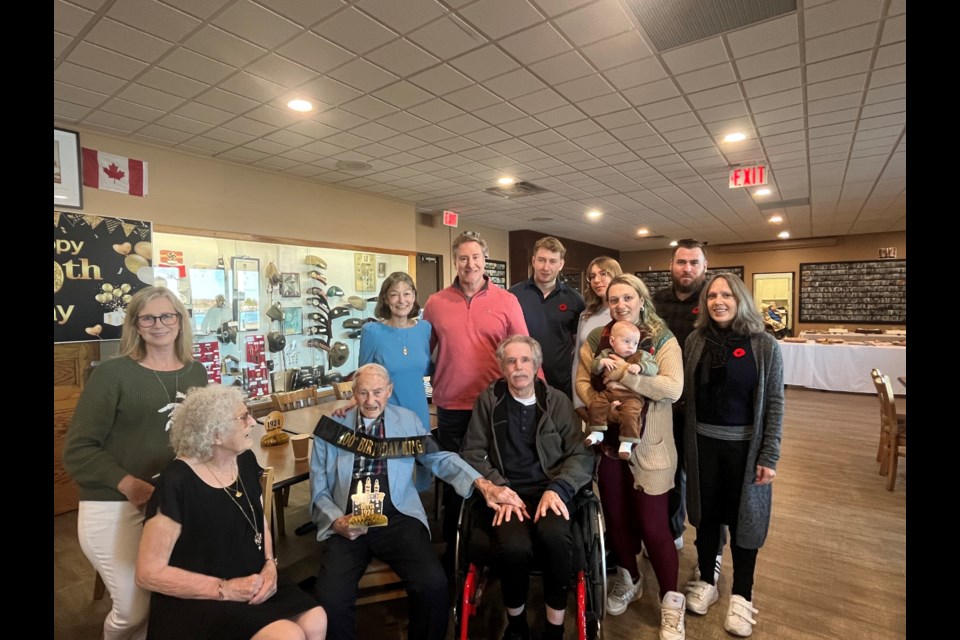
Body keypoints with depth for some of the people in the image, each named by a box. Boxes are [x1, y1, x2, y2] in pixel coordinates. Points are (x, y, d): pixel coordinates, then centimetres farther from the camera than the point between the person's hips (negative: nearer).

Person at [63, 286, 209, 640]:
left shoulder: (196, 372, 5)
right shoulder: (111, 373, -9)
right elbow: (77, 451, -9)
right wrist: (129, 484, -21)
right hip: (115, 508, -4)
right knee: (134, 609, 5)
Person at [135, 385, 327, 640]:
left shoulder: (246, 461, 2)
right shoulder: (176, 483, -19)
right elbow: (148, 573, -15)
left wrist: (270, 565, -5)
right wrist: (224, 589, -19)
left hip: (252, 586, 6)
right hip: (196, 602, -6)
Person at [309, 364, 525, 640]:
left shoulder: (407, 420, 8)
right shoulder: (331, 428, 5)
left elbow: (440, 458, 3)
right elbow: (319, 491, 8)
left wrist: (483, 484, -12)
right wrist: (336, 521, -11)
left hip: (397, 518, 0)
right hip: (347, 524, 0)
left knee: (433, 583, -20)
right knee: (330, 597, -23)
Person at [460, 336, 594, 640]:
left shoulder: (558, 401, 7)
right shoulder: (488, 400, 6)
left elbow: (582, 454, 4)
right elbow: (472, 453, 2)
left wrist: (558, 488, -13)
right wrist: (499, 490, -13)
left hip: (548, 491, 1)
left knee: (555, 535, -32)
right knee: (515, 547, -29)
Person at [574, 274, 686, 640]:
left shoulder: (662, 339, -6)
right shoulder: (597, 339, 4)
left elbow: (673, 389, -17)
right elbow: (581, 381, 0)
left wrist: (627, 375, -26)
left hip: (649, 445, -3)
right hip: (608, 441, 4)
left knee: (653, 524, 2)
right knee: (616, 517, 17)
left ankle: (671, 600, 25)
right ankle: (628, 579, 42)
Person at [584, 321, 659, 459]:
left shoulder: (641, 355, 7)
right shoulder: (606, 354, 13)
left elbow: (654, 367, -4)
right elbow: (594, 369, 12)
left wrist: (640, 366, -22)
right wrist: (602, 361, -8)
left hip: (631, 395, -3)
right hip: (609, 392, 3)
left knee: (630, 414, -26)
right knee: (596, 405, -17)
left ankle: (627, 443, -14)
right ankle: (597, 432, -2)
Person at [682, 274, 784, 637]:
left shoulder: (764, 345, -7)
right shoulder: (695, 341, -1)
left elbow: (775, 403, -6)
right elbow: (686, 394, 3)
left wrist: (769, 456, -9)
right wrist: (687, 441, -4)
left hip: (745, 444, -2)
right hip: (703, 442, 2)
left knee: (744, 517, 10)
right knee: (706, 514, 14)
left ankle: (742, 595, 31)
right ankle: (706, 581, 35)